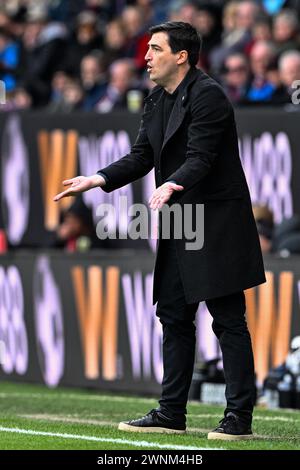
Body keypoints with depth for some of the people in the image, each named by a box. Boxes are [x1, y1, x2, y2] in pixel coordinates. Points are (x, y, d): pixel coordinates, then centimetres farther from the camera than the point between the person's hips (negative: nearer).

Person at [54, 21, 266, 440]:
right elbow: (142, 155, 9)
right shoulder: (157, 101, 12)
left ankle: (239, 417, -4)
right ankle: (171, 413, 18)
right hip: (180, 225, 10)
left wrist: (171, 185, -40)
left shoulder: (207, 95, -16)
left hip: (217, 223, -9)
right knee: (174, 315, 12)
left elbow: (200, 157, -23)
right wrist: (98, 180, -5)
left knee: (228, 319, -6)